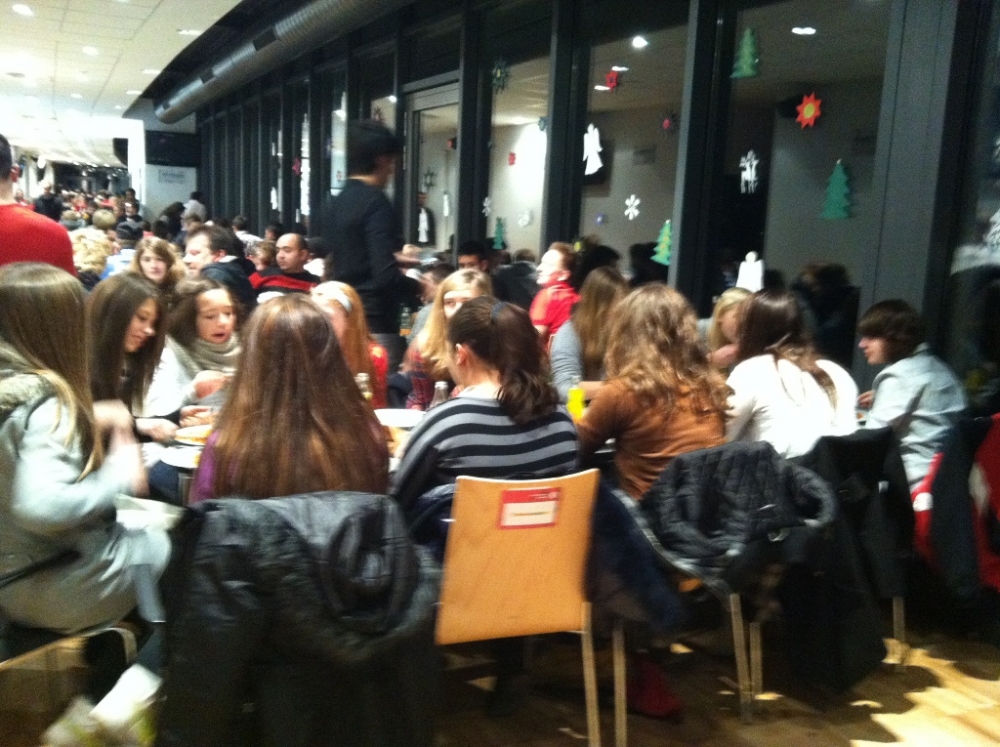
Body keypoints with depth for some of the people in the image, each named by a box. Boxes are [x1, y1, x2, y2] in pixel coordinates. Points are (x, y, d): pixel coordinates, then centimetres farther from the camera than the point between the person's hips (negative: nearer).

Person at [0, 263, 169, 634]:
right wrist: (119, 474, -25)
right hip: (57, 592, -8)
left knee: (144, 529, 25)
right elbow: (40, 508, -39)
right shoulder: (44, 401, -26)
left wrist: (87, 421, 3)